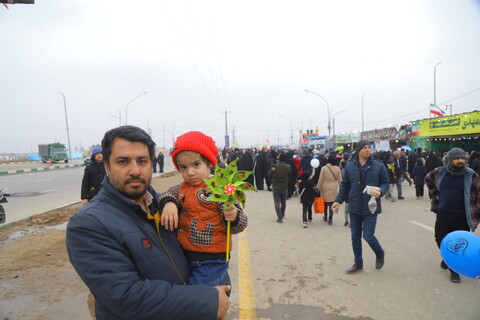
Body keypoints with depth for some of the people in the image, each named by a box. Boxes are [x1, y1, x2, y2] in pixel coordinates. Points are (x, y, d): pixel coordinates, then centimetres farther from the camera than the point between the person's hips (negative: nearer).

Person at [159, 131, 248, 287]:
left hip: (210, 261, -7)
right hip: (185, 256, 7)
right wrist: (168, 202, -19)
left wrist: (233, 217, -36)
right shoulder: (183, 188, 4)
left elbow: (240, 225, -14)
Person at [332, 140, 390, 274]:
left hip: (370, 208, -2)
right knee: (355, 238, 10)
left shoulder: (379, 166, -4)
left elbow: (385, 183, 4)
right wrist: (338, 200, -2)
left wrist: (380, 191, -17)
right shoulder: (349, 166, 0)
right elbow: (344, 185, 6)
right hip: (354, 208, 3)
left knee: (368, 236, -4)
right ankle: (358, 263, 29)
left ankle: (380, 254, 29)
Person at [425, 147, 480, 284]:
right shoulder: (439, 172, -2)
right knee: (441, 240, 11)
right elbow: (428, 180, 19)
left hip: (462, 218, -2)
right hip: (443, 215, 2)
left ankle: (454, 269, 25)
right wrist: (434, 194, 13)